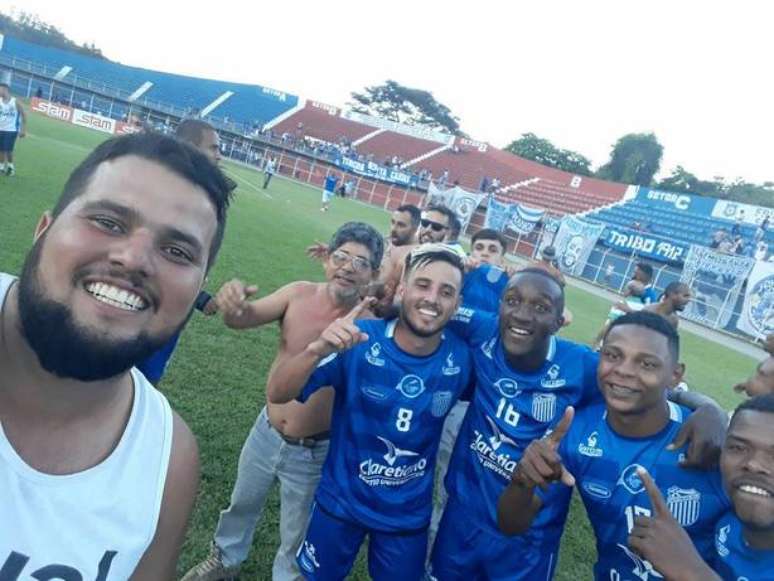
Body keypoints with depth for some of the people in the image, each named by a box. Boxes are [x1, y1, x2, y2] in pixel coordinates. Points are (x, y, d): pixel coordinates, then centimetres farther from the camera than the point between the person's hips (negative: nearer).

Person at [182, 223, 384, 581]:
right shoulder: (299, 294, -12)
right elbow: (245, 318, -15)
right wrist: (232, 304, -39)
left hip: (313, 451, -3)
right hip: (266, 433, 4)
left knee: (296, 534, 21)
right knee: (242, 502, 29)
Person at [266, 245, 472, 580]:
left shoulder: (461, 357, -15)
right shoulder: (358, 341, -23)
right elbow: (277, 394, -26)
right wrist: (316, 350, -42)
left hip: (409, 516, 1)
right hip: (341, 501, -1)